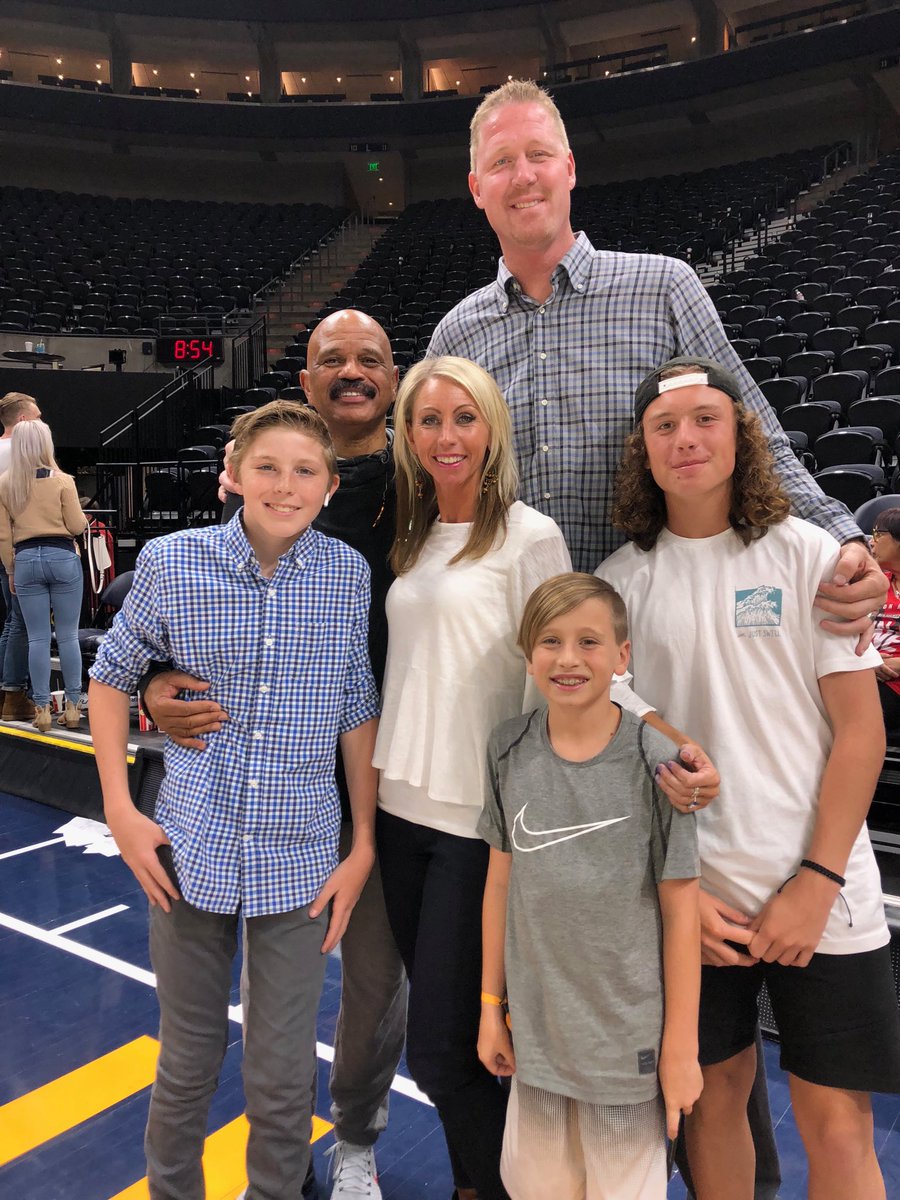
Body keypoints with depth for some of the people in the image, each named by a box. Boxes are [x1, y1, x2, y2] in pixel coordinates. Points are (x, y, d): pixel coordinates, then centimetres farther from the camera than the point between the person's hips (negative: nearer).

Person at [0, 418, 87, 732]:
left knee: (38, 638, 6)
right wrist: (82, 516, 18)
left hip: (26, 560, 2)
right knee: (68, 636, 5)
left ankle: (42, 709, 8)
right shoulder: (62, 480, -5)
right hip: (62, 557, -2)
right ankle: (72, 706, 9)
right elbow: (77, 526, -4)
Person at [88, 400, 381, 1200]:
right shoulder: (171, 562, -8)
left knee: (283, 1078, 12)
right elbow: (111, 677, 5)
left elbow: (358, 713, 1)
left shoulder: (350, 574, -6)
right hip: (191, 852, 0)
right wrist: (120, 809, -1)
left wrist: (364, 847, 1)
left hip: (299, 861, 0)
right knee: (187, 1061, 18)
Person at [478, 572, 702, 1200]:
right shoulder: (510, 750, -4)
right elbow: (501, 881, 4)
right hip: (536, 1026, 3)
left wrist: (681, 1048, -5)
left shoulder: (654, 762, -15)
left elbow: (680, 912, -9)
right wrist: (491, 1005, 8)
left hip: (627, 1038, -3)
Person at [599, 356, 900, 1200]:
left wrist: (817, 881, -10)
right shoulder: (622, 578, 1)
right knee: (713, 1093, 15)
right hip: (687, 893, 1)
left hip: (818, 896, -1)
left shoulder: (807, 556, -2)